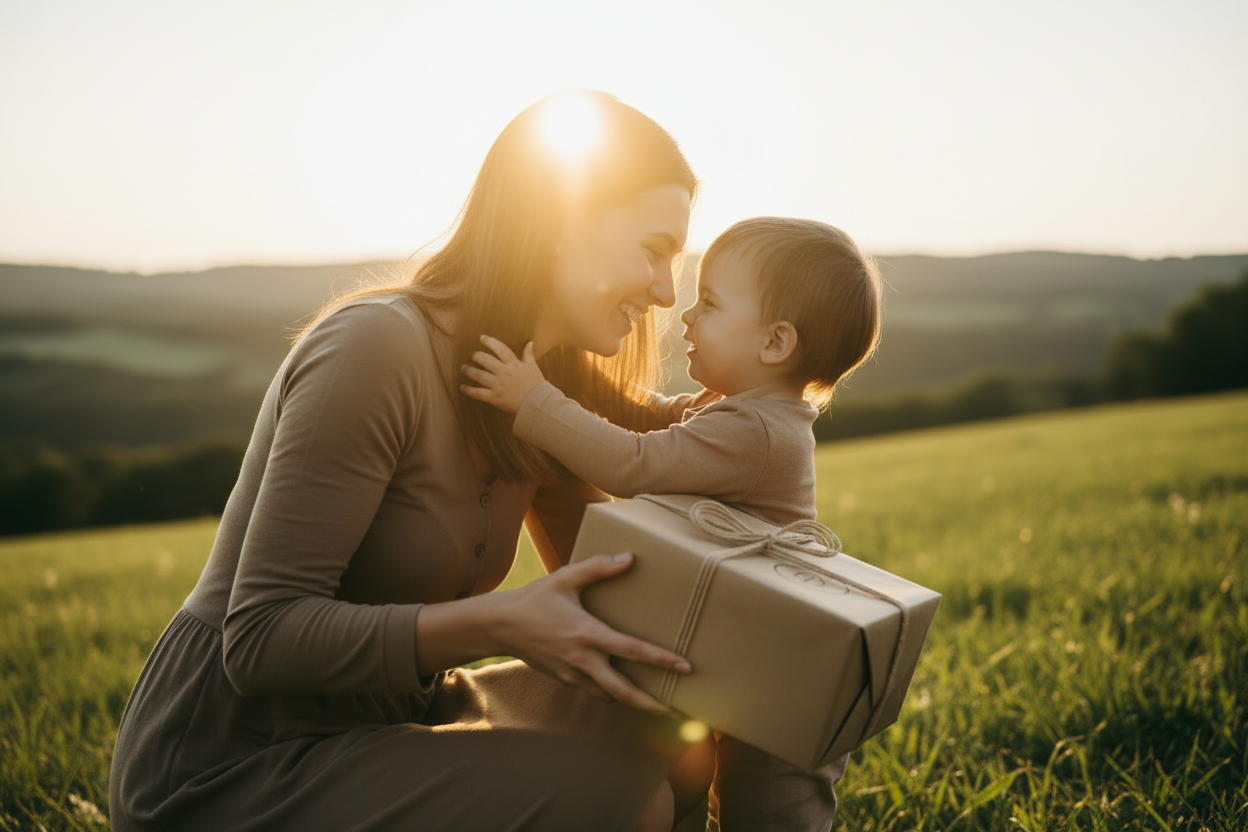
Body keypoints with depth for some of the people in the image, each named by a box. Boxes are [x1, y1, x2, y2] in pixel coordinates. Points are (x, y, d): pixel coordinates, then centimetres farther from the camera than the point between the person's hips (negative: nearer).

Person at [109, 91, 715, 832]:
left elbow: (594, 586, 10)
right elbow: (261, 638, -23)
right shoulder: (378, 346, -22)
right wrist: (496, 625, -33)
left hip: (382, 717, 8)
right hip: (228, 766, -7)